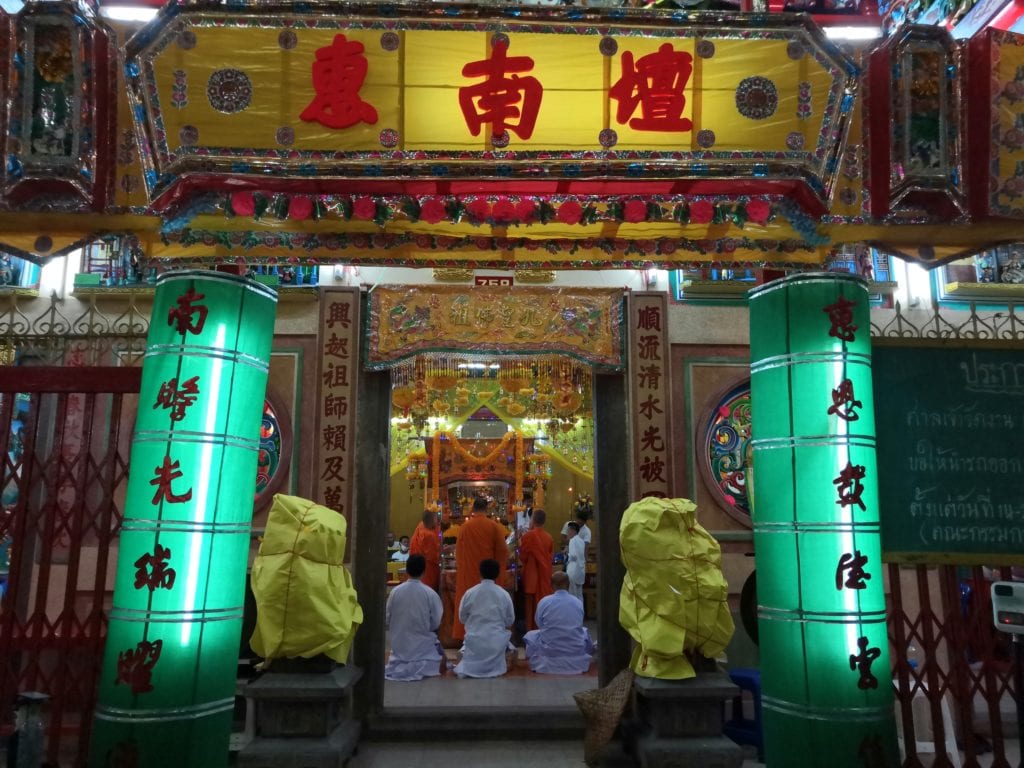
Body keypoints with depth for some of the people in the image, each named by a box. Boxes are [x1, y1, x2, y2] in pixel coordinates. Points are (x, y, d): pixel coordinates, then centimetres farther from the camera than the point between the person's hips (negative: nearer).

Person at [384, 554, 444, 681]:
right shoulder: (430, 594, -17)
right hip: (423, 644, -4)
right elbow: (436, 624, -8)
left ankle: (401, 665, 10)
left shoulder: (395, 592, -12)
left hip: (400, 644, 4)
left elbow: (387, 620, -2)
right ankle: (421, 666, 6)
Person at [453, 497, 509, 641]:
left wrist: (460, 566, 18)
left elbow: (458, 549, 3)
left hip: (468, 572, 0)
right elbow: (502, 550, -3)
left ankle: (466, 633, 11)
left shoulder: (465, 526, -6)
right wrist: (499, 568, 12)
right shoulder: (494, 526, -7)